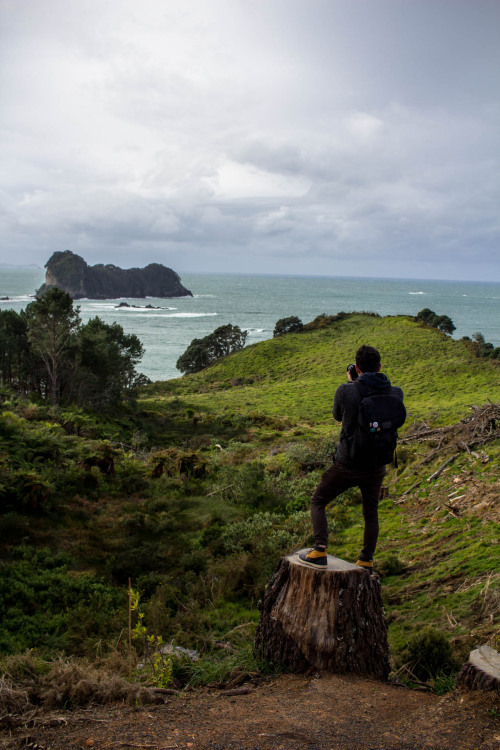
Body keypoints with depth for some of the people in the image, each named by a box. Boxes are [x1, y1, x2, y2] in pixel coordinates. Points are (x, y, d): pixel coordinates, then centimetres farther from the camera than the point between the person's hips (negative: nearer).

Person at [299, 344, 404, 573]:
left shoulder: (346, 391, -17)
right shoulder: (395, 393, -8)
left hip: (347, 464, -3)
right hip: (376, 466, 3)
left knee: (318, 502, 15)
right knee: (371, 513, 22)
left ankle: (319, 552, 4)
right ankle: (366, 562, 30)